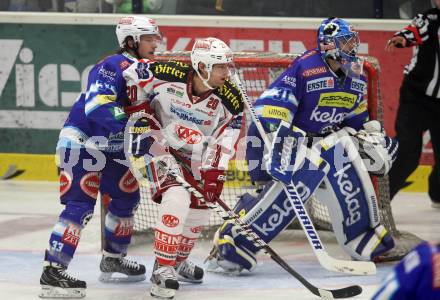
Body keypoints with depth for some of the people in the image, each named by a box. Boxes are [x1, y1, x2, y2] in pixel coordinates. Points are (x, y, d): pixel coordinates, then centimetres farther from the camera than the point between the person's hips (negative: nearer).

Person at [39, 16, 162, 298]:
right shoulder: (114, 66, -20)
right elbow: (96, 107, -32)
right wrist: (131, 126, -38)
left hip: (110, 147, 10)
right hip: (81, 141, -10)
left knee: (127, 196, 18)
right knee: (80, 205, -17)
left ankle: (113, 260, 34)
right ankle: (53, 272, -20)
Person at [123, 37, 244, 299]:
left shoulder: (230, 100, -15)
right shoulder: (167, 75, -24)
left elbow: (225, 138, -11)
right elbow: (133, 74, -8)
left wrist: (215, 171, -20)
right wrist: (140, 116, -8)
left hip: (195, 157, 6)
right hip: (160, 146, -6)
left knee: (199, 212, 13)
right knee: (177, 199, -26)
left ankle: (179, 261, 39)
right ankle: (163, 269, -20)